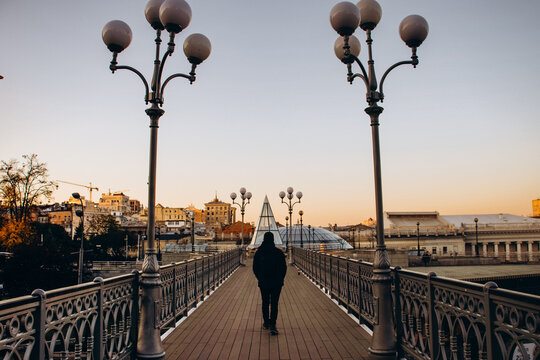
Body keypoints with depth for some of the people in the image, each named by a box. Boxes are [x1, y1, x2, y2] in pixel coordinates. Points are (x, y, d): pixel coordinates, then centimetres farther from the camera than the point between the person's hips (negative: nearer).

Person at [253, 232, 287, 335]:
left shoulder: (258, 253, -4)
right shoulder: (279, 253, -7)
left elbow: (255, 268, 3)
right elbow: (284, 268, -1)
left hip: (263, 283, 1)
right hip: (276, 283, -1)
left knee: (265, 303, 16)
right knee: (274, 304, 1)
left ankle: (266, 323, 27)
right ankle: (272, 325, -9)